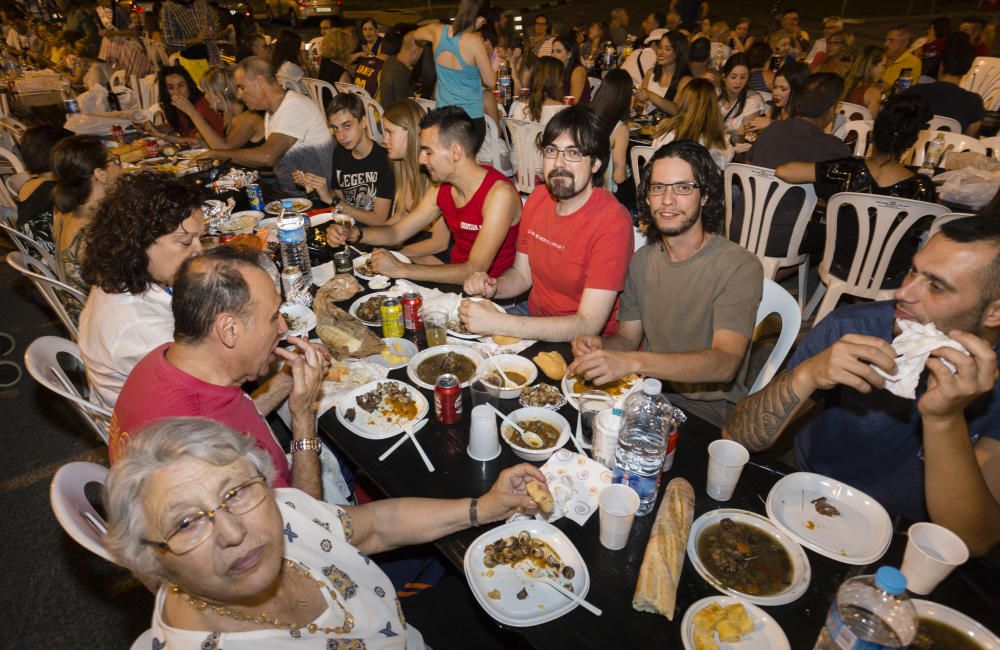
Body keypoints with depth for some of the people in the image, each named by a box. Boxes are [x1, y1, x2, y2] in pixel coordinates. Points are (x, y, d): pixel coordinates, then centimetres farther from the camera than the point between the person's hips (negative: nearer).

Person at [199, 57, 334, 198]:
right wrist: (225, 158, 5)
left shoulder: (295, 106, -16)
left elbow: (267, 156, -25)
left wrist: (217, 153, -13)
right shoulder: (272, 111, 14)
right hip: (288, 193, 8)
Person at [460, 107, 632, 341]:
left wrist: (498, 323, -33)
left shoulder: (612, 222, -23)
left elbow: (588, 325, -27)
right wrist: (492, 287, -14)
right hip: (534, 316, 6)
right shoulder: (538, 197, 0)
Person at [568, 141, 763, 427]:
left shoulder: (740, 267, -15)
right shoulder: (642, 260, 5)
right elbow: (627, 338, 9)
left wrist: (632, 361, -41)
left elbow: (725, 363, -27)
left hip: (708, 413, -5)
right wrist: (600, 346, -16)